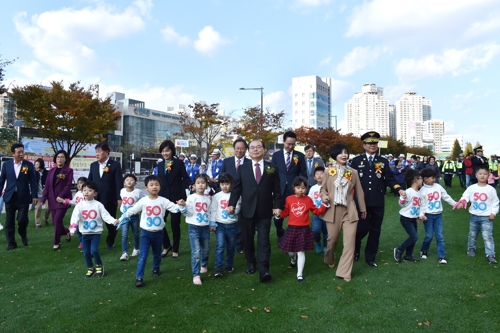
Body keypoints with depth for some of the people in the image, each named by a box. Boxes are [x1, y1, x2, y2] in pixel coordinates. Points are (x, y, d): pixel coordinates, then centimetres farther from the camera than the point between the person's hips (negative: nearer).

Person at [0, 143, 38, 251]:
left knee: (22, 219, -3)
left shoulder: (29, 165, -1)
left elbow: (33, 181, -1)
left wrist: (34, 196, -5)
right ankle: (11, 243, 18)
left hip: (23, 197, -2)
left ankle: (23, 234, 28)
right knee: (9, 222, 6)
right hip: (10, 197, 2)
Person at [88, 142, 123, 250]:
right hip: (95, 199, 4)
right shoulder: (93, 165, 9)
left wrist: (119, 198, -12)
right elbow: (89, 181, 13)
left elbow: (119, 183, -8)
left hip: (110, 199, -3)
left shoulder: (115, 165, -5)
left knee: (110, 222, 11)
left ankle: (110, 242, 28)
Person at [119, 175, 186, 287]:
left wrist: (180, 205, -34)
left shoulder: (163, 201, -7)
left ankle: (156, 269, 44)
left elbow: (174, 208, -15)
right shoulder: (143, 201, -7)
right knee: (143, 256, -5)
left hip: (158, 233, 2)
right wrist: (122, 219, 7)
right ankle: (139, 278, 3)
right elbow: (131, 211, 3)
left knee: (157, 254, 19)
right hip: (145, 233, -1)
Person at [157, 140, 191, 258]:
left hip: (176, 198, -3)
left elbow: (185, 178, -6)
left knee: (175, 224, 6)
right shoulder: (160, 165, 10)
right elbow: (159, 181, 12)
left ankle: (175, 249, 23)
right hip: (163, 197, 4)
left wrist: (190, 186, -25)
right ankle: (166, 246, 22)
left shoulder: (179, 163, -2)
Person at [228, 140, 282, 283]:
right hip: (247, 210, 2)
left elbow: (276, 190, 2)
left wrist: (277, 206, -7)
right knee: (247, 239, 12)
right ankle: (251, 263, 30)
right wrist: (232, 204, -7)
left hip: (265, 211, -2)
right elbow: (236, 188, 3)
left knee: (263, 240, -3)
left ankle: (264, 270, -2)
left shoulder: (272, 168, 4)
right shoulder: (242, 168, 7)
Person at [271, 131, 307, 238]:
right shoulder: (276, 155, 5)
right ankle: (280, 236, 29)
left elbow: (304, 174, 5)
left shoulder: (300, 156, 4)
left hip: (295, 191, -1)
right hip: (279, 190, 1)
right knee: (278, 216, 7)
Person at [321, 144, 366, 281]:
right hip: (333, 210, -1)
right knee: (332, 239, 12)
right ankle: (329, 260, 42)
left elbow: (359, 191, 10)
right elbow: (323, 188, 10)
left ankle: (344, 272, 4)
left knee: (350, 242, -6)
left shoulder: (353, 172, 4)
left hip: (349, 211, 1)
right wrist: (323, 196, -12)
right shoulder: (329, 172, 0)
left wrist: (363, 209, 15)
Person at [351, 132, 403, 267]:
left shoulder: (383, 161, 9)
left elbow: (389, 179, 4)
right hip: (361, 201, -2)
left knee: (375, 230, 9)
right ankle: (355, 250, 31)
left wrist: (399, 189, -12)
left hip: (378, 202, 2)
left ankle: (370, 257, 24)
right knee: (361, 228, 2)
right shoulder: (356, 160, 4)